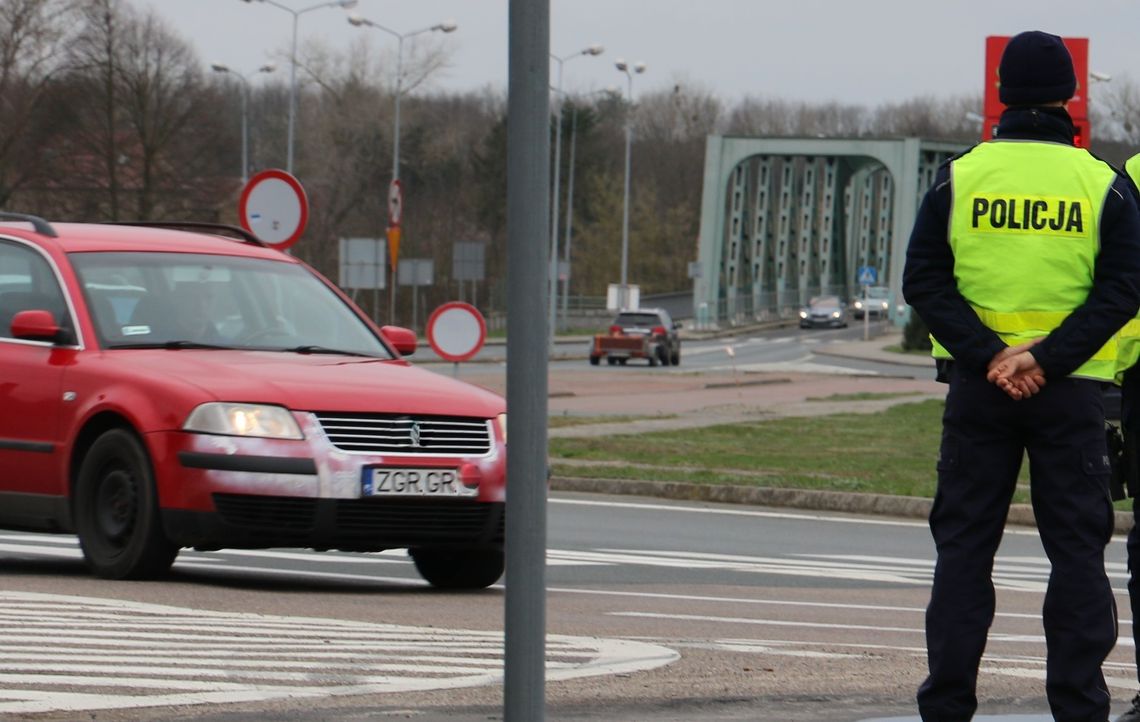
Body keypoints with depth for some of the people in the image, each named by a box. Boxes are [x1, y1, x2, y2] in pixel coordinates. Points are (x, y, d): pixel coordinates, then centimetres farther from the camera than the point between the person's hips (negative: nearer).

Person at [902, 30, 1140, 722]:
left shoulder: (960, 177, 2)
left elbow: (925, 281, -5)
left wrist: (987, 355, -10)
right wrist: (1046, 359, -13)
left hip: (977, 386, 1)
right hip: (1072, 392, -1)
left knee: (964, 545, 7)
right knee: (1077, 547, 5)